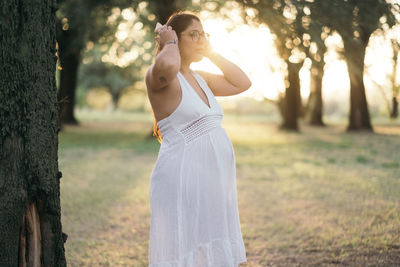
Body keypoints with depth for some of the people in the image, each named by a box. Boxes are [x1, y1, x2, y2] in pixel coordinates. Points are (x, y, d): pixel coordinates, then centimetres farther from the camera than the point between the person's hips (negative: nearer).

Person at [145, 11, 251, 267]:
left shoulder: (200, 78, 17)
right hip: (181, 181, -9)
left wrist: (212, 53, 14)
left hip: (213, 183, 9)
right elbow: (167, 66, -33)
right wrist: (170, 44, -12)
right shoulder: (158, 76, -9)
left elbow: (242, 83, 21)